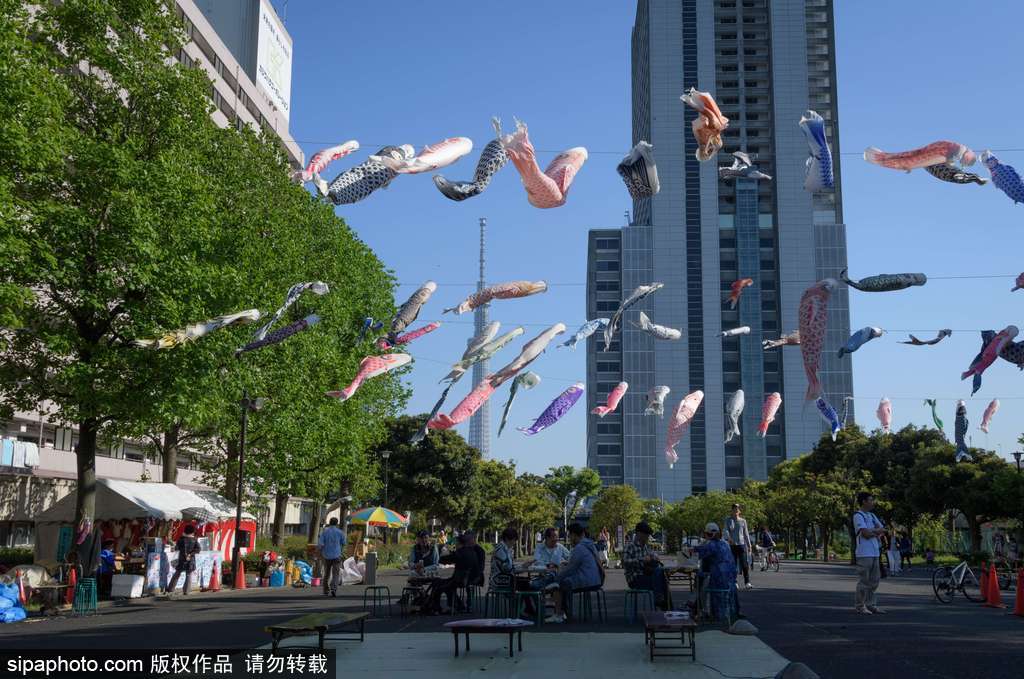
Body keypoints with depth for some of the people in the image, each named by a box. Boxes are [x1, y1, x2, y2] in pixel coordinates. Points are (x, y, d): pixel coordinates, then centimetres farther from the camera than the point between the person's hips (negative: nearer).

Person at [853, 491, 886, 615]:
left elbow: (883, 530, 12)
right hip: (864, 553, -8)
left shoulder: (872, 516, 18)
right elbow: (866, 533, -18)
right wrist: (876, 531, 1)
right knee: (863, 581, -5)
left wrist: (871, 531, -7)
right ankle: (860, 606, 2)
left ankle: (871, 605, 17)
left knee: (874, 580, 10)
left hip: (875, 553, 8)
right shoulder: (858, 515, -9)